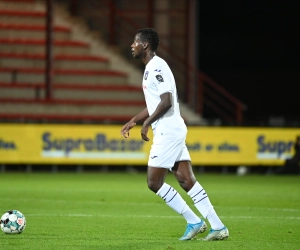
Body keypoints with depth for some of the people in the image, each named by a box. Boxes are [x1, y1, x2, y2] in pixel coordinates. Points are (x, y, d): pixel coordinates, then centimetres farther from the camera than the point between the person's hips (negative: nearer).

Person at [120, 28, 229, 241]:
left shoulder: (156, 68, -14)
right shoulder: (152, 67, 18)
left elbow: (166, 102, -24)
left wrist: (147, 123, -16)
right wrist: (133, 121, 24)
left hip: (168, 133, -10)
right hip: (172, 132, 10)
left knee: (154, 182, -5)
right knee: (187, 181, 6)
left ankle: (194, 222, 0)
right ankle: (218, 227, 2)